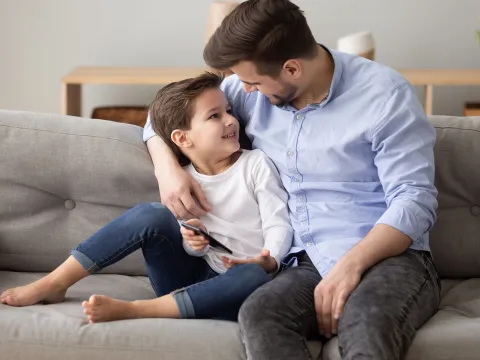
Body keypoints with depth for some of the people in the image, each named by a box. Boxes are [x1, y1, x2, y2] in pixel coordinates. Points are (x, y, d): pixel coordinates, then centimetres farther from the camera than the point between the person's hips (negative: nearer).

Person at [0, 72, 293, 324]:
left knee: (256, 277, -38)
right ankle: (53, 284, -18)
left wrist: (269, 261, -29)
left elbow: (279, 224, -7)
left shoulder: (256, 164, -1)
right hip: (189, 276, 2)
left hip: (227, 287, -2)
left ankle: (128, 309, -39)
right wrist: (193, 243, -19)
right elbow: (191, 242, 6)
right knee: (152, 215, -23)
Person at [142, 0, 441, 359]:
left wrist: (352, 263, -25)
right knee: (258, 314, -33)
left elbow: (414, 201, -10)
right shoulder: (251, 93, 10)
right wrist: (167, 167, 2)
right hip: (308, 266, 5)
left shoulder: (384, 93, -5)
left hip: (389, 258, -5)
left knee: (366, 321, -43)